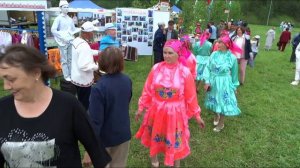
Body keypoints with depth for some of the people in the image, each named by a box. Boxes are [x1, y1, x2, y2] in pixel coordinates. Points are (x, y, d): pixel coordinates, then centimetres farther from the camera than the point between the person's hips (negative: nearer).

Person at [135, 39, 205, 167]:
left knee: (175, 141, 15)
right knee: (155, 137, 22)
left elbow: (191, 96, -5)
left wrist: (196, 115, 2)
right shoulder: (156, 68, -8)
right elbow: (147, 90, 0)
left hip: (175, 113, -2)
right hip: (156, 111, 2)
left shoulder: (185, 72, -12)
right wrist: (141, 108, 5)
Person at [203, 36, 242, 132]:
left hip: (224, 83, -2)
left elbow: (234, 74, 1)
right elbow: (208, 68, -4)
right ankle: (216, 116, 49)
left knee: (222, 102, 8)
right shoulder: (214, 54, -8)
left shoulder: (232, 57, -11)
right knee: (214, 101, 18)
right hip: (213, 82, 2)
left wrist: (234, 86, 9)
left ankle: (221, 123, 30)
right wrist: (207, 81, -11)